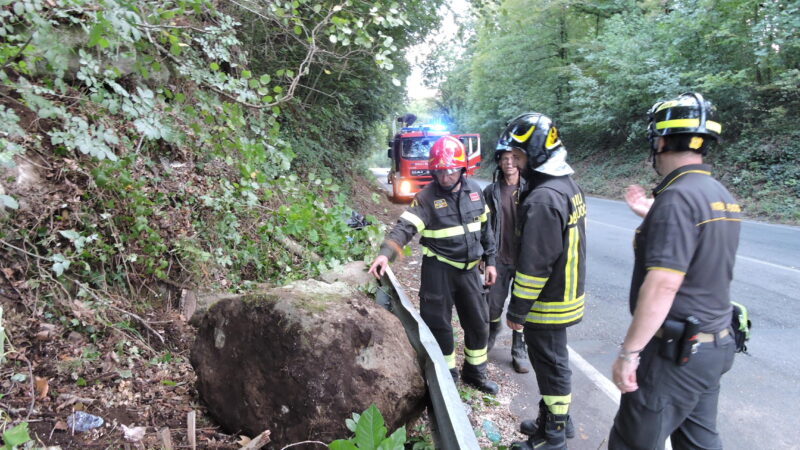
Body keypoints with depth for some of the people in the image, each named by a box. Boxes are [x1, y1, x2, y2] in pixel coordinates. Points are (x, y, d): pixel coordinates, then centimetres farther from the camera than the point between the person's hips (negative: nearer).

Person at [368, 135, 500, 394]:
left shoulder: (474, 190, 2)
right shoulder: (426, 197, -12)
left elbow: (485, 227, 11)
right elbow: (405, 227, -23)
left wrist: (490, 261, 11)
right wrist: (386, 253, -39)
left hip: (469, 268, 5)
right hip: (439, 269, -4)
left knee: (478, 322, 14)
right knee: (439, 324, 4)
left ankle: (475, 372, 35)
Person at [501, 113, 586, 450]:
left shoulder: (542, 199, -25)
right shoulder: (569, 186, 7)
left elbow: (534, 265, -25)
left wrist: (517, 310, -16)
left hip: (547, 304, -9)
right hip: (567, 296, 9)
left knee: (551, 365, 5)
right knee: (552, 361, 22)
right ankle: (554, 420, 38)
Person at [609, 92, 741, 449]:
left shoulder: (677, 197, -21)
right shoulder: (720, 194, 8)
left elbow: (662, 286, -27)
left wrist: (629, 353, -22)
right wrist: (650, 216, 25)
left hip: (676, 352, -9)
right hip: (716, 344, 9)